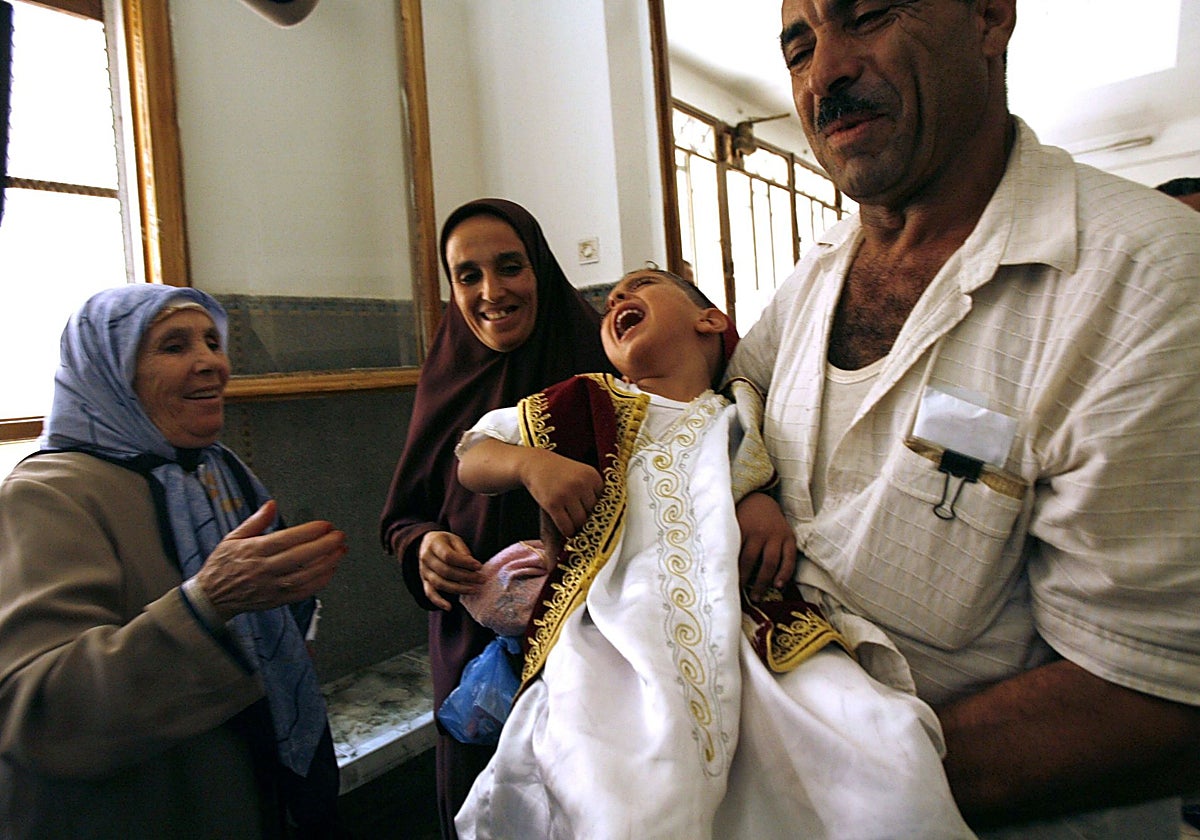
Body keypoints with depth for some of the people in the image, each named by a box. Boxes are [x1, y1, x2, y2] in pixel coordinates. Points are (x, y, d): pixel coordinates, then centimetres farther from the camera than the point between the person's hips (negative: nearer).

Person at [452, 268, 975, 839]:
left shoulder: (740, 419, 20)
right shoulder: (588, 404, 17)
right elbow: (471, 455, 21)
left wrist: (772, 509, 11)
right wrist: (530, 462, 0)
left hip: (747, 627, 2)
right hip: (615, 632, -1)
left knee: (895, 767, -19)